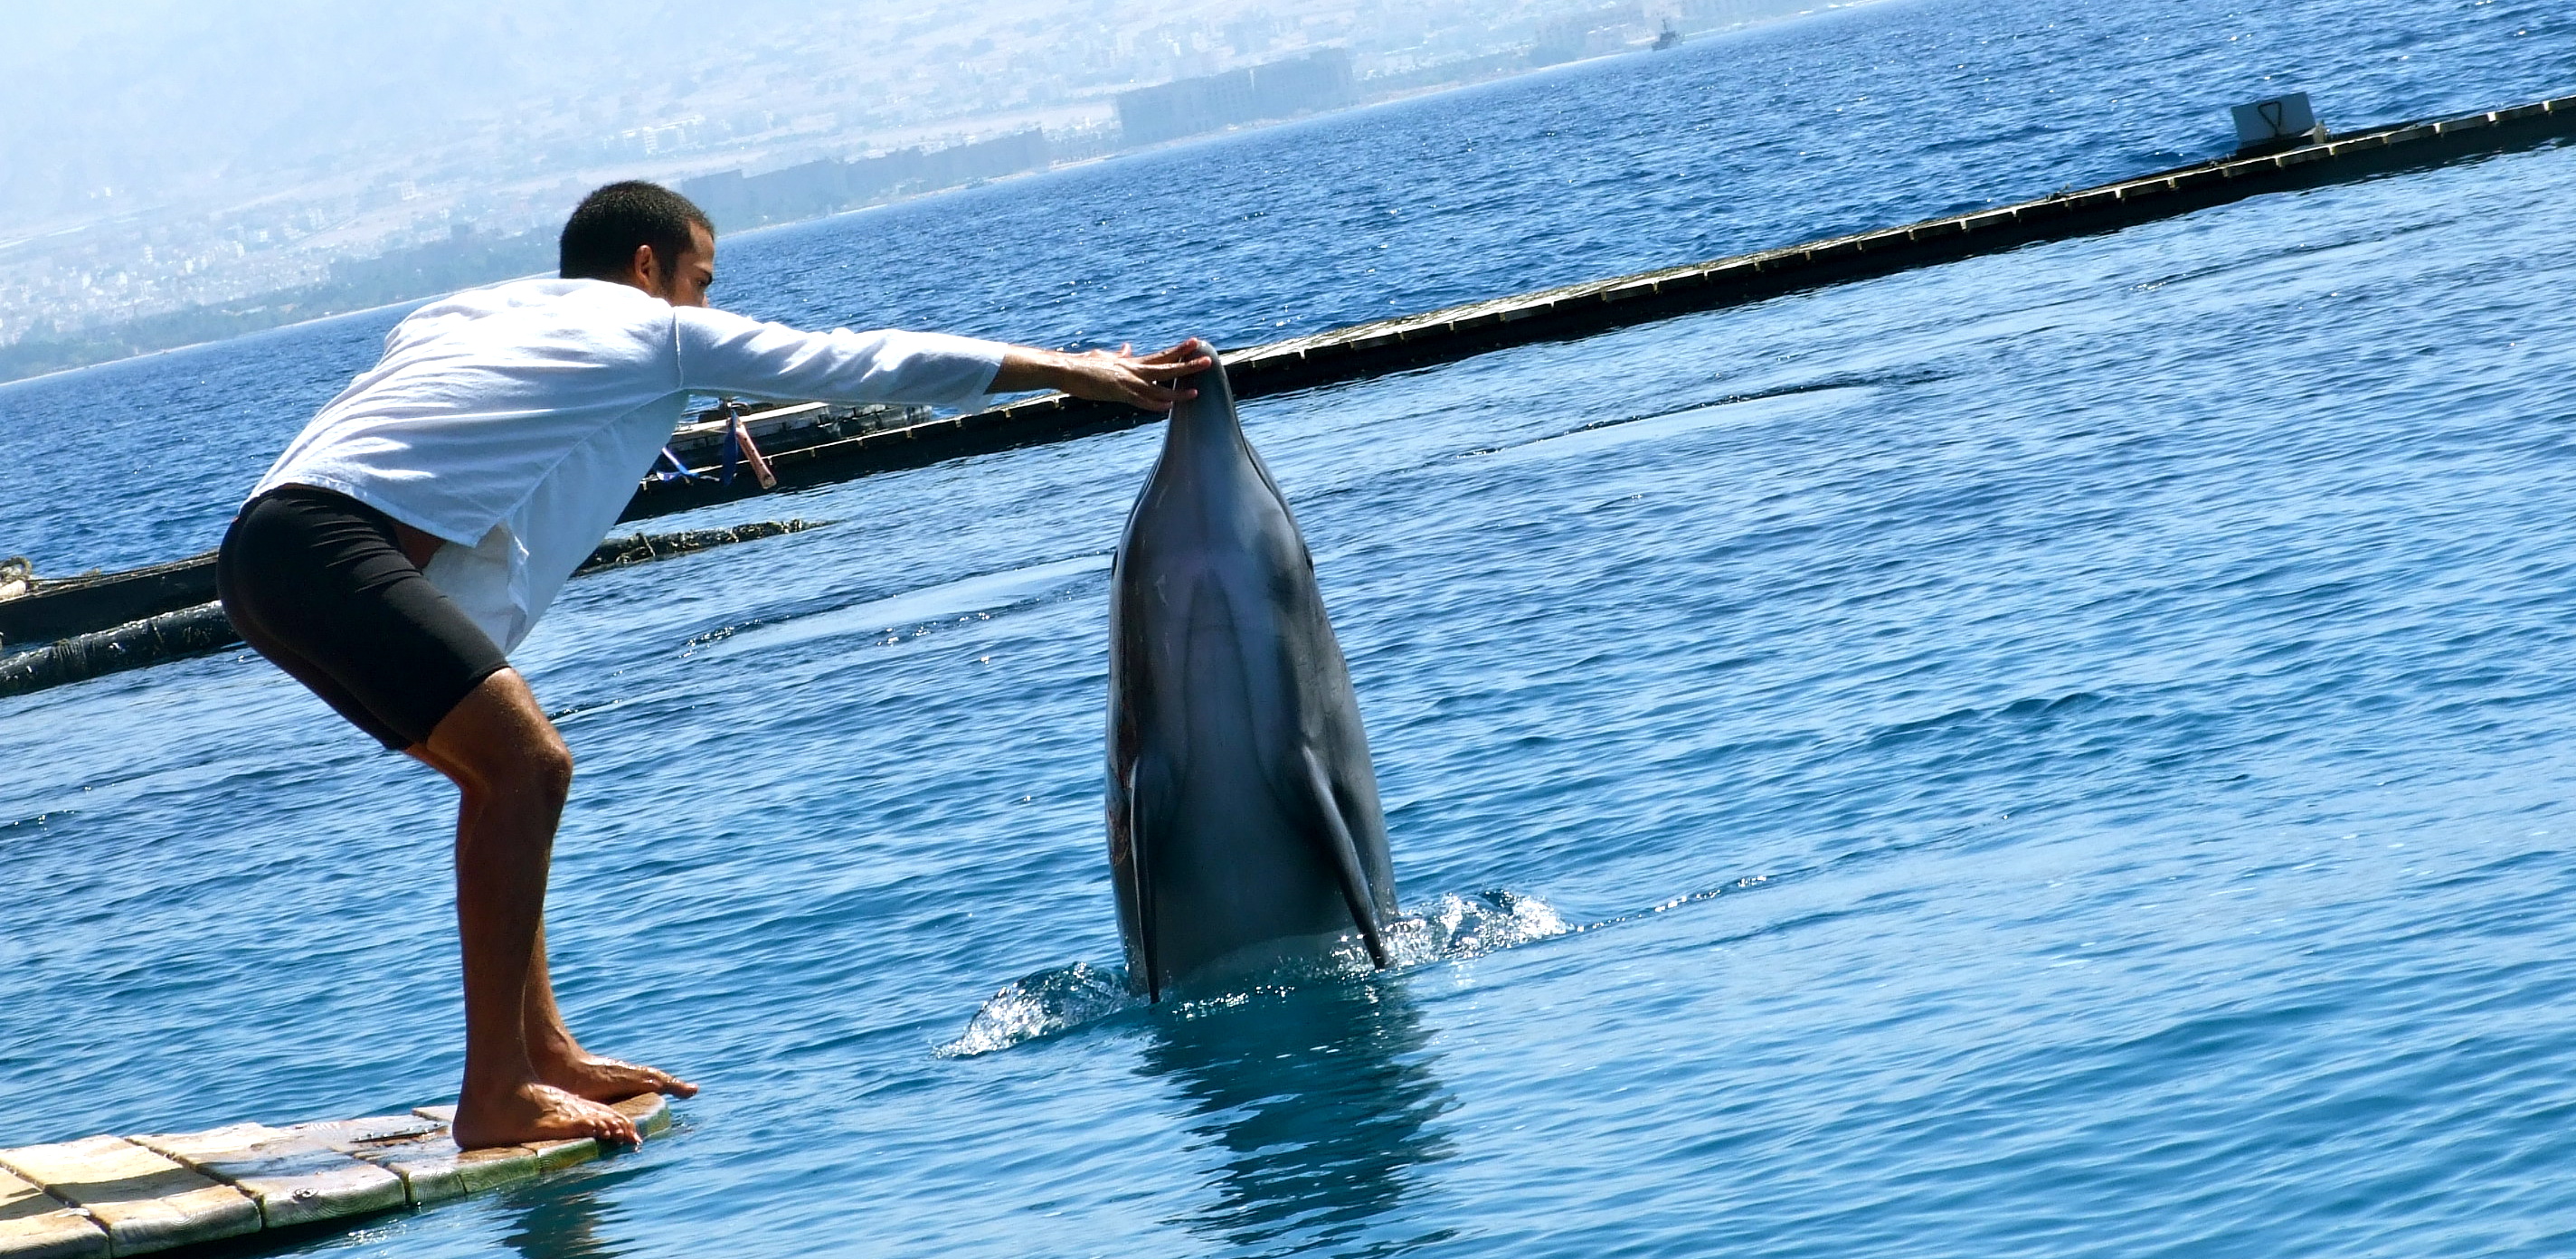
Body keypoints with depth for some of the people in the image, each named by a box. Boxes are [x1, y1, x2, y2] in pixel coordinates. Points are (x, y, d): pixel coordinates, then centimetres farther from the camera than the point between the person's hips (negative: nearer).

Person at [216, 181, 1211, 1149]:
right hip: (325, 550, -9)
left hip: (273, 537, 9)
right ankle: (494, 1097, -16)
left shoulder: (465, 312, 30)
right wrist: (1073, 372, 19)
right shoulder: (655, 332, 10)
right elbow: (861, 363, 14)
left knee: (501, 769, 17)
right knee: (527, 764, -14)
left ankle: (545, 1053, 16)